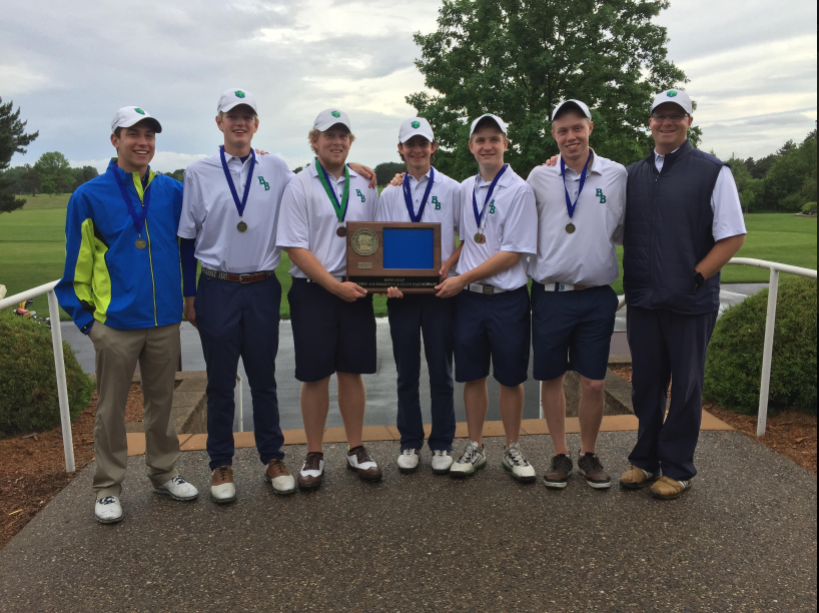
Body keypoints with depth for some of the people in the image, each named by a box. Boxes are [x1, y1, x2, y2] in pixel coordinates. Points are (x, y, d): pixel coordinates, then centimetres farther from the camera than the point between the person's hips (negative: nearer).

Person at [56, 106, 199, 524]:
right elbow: (78, 262, -1)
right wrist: (82, 315, -2)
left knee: (161, 402, 14)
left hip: (165, 319, 3)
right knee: (111, 408, 8)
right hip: (116, 322, -2)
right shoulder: (90, 196, -3)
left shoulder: (173, 192, 3)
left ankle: (163, 473, 29)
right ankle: (108, 488, 22)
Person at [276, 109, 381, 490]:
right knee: (315, 375, 4)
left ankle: (356, 450, 23)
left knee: (352, 372, 10)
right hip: (313, 291, -3)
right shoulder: (300, 187, -2)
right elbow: (296, 248, -9)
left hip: (356, 291, 3)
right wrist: (335, 286, -16)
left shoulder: (364, 186, 10)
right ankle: (314, 456, 19)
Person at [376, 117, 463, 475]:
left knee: (441, 372, 4)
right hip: (400, 293, 2)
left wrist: (449, 265, -12)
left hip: (439, 290, -2)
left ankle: (442, 445, 18)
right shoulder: (389, 194, 11)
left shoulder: (452, 189, 4)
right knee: (407, 374, 9)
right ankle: (410, 443, 22)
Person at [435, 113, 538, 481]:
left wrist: (462, 279, -12)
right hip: (468, 298, 4)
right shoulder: (464, 189, 9)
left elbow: (513, 253, -12)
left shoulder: (519, 190, -7)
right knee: (473, 377, 11)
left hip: (507, 299, -4)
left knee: (510, 379, 7)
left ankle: (512, 451, 23)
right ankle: (474, 448, 25)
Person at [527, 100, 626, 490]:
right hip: (550, 295, 1)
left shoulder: (616, 175, 3)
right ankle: (560, 455, 25)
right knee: (551, 378, 8)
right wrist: (534, 270, 7)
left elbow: (625, 232, 12)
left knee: (593, 382, 5)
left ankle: (589, 455, 26)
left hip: (596, 296, 0)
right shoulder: (539, 177, 4)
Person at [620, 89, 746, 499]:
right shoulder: (632, 174, 9)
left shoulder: (712, 172, -3)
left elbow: (733, 237, -6)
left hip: (690, 303, -4)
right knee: (646, 383, 13)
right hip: (642, 300, 4)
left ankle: (677, 469, 22)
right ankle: (645, 460, 29)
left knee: (685, 386, 8)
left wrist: (695, 278, -13)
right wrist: (631, 281, 4)